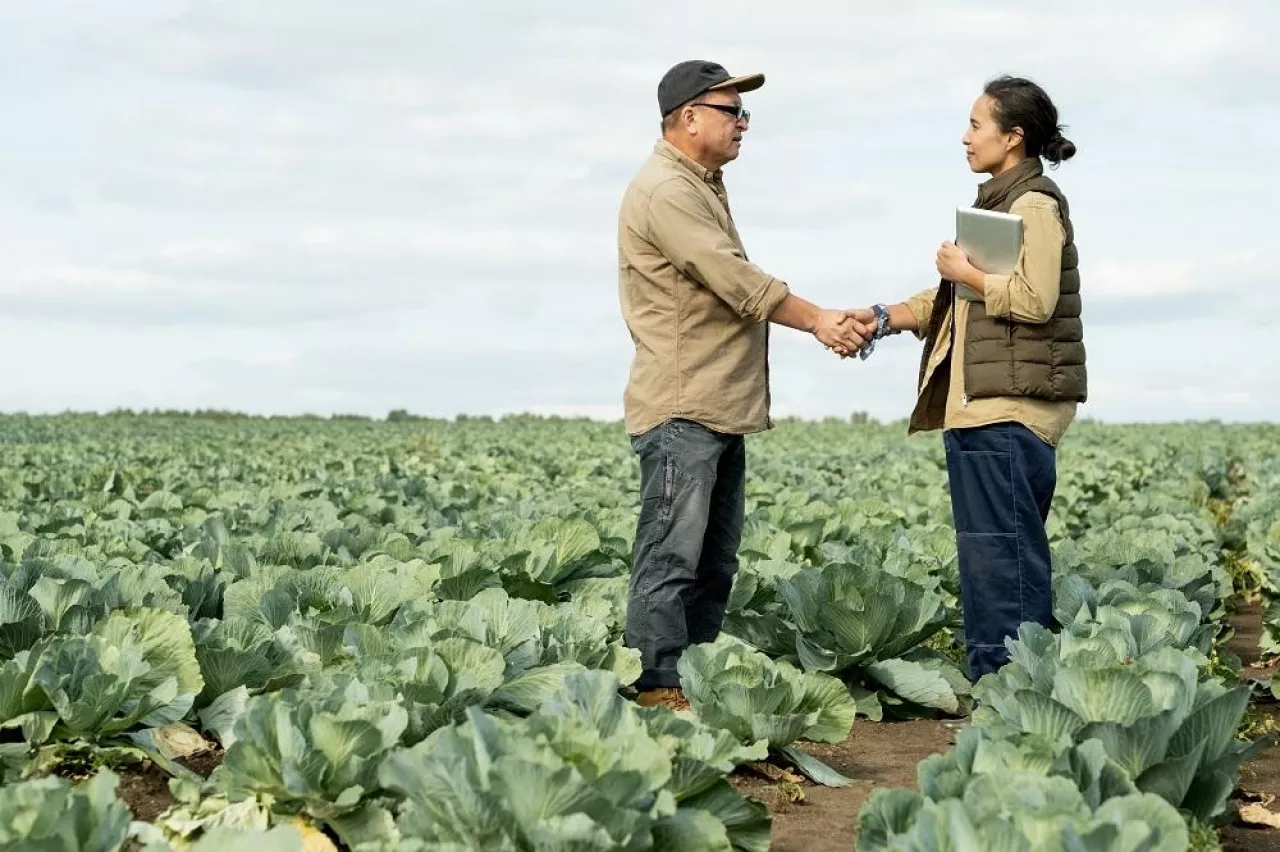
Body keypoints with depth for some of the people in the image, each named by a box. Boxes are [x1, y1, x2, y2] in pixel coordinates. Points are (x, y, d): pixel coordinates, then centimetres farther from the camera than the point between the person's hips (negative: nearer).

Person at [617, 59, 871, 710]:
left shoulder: (703, 187, 22)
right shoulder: (665, 191, -13)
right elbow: (738, 281, -17)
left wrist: (821, 320, 11)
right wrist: (818, 320, -9)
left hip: (720, 409, 11)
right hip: (680, 410, -11)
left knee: (715, 560, 12)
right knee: (671, 556, -10)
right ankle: (657, 691, -8)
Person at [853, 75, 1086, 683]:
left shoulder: (1035, 205, -9)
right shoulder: (1000, 202, 21)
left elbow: (1035, 300, -20)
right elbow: (953, 301, 22)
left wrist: (965, 271, -9)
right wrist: (885, 318, 11)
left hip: (1011, 408, -10)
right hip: (982, 405, 10)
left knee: (1002, 547, -9)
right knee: (987, 549, 11)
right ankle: (993, 678, 16)